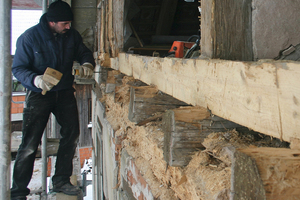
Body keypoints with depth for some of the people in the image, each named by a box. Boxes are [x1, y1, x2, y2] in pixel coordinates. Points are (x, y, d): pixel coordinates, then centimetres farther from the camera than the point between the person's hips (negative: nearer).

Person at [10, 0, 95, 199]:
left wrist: (87, 64, -9)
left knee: (72, 135, 5)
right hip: (39, 95, -5)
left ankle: (61, 181, 22)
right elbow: (18, 68, -12)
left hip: (65, 92, 5)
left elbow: (83, 52, 14)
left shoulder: (71, 35, -2)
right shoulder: (29, 37, -15)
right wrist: (35, 79, -32)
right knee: (30, 144, -7)